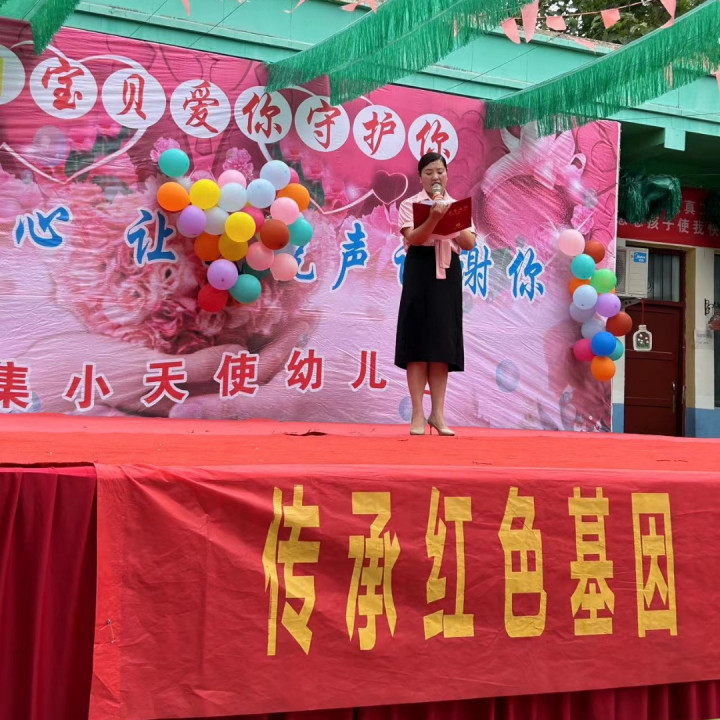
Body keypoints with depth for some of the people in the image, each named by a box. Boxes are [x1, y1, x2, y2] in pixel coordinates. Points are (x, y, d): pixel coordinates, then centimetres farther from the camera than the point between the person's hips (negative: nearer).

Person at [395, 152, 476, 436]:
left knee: (442, 341, 2)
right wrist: (434, 217, -25)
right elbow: (412, 238, -12)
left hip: (448, 273, 3)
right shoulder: (410, 204, 4)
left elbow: (469, 244, 3)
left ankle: (438, 413, 6)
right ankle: (417, 414, -3)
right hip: (420, 271, -3)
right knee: (417, 339, -5)